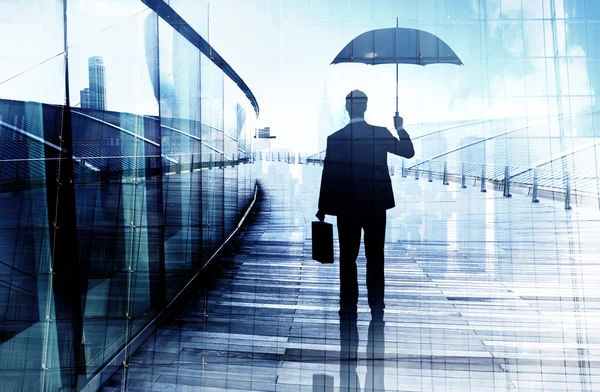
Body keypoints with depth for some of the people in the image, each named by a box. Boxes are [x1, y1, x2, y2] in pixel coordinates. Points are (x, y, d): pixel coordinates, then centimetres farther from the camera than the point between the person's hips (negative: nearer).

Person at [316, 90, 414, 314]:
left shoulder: (335, 138, -7)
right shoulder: (381, 134, -5)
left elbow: (328, 176, -5)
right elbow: (409, 152, 6)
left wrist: (323, 209, 2)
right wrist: (400, 129, 20)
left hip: (347, 207, -1)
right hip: (376, 206, 1)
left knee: (348, 258, 8)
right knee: (375, 257, 9)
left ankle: (349, 304, 10)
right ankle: (377, 304, 14)